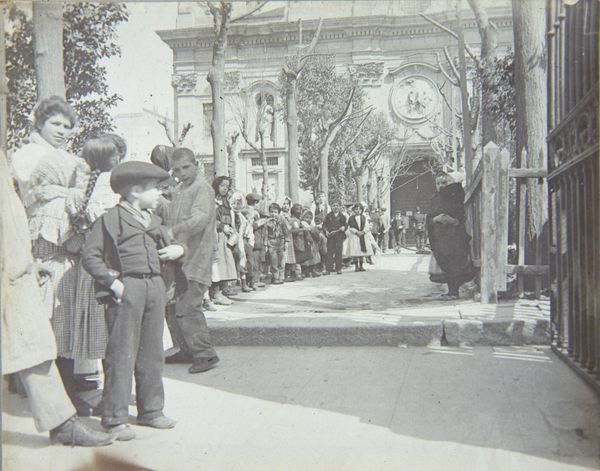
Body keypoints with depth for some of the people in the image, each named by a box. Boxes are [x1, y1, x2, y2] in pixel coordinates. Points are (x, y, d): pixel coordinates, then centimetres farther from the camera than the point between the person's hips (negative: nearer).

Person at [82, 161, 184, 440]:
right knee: (121, 354, -4)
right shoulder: (111, 219, -5)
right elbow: (89, 255, -9)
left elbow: (167, 247, 29)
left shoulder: (153, 220, 18)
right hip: (126, 288, -7)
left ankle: (151, 410, 24)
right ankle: (114, 419, 5)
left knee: (152, 352, 12)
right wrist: (112, 282, -17)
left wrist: (178, 249, 6)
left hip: (155, 286, 7)